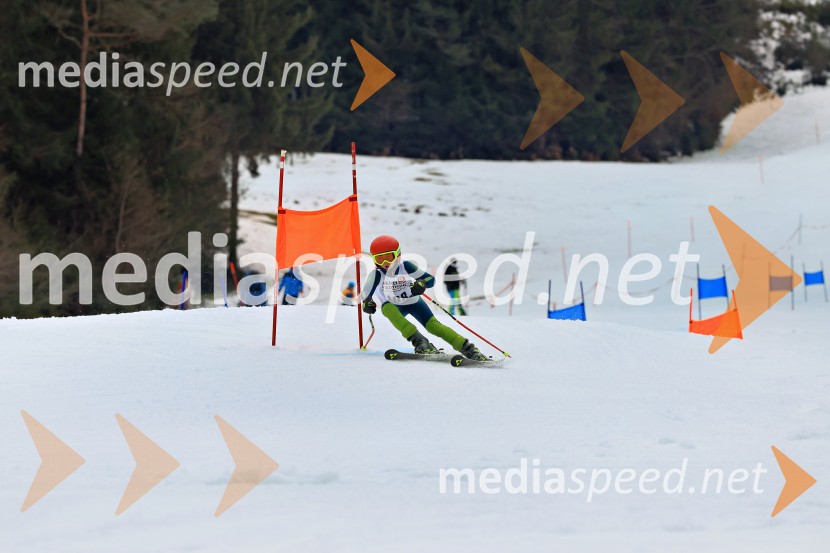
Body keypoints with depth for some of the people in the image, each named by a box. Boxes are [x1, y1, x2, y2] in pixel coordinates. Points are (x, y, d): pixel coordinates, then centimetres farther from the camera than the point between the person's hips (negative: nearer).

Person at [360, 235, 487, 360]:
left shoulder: (406, 266, -22)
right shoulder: (376, 275, -21)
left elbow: (431, 279, -20)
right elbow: (366, 295, -8)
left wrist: (421, 284, -37)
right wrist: (368, 303, -26)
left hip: (414, 302, -1)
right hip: (394, 306, 1)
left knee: (432, 325, -20)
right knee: (387, 308, -34)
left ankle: (467, 348, -18)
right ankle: (418, 340, -40)